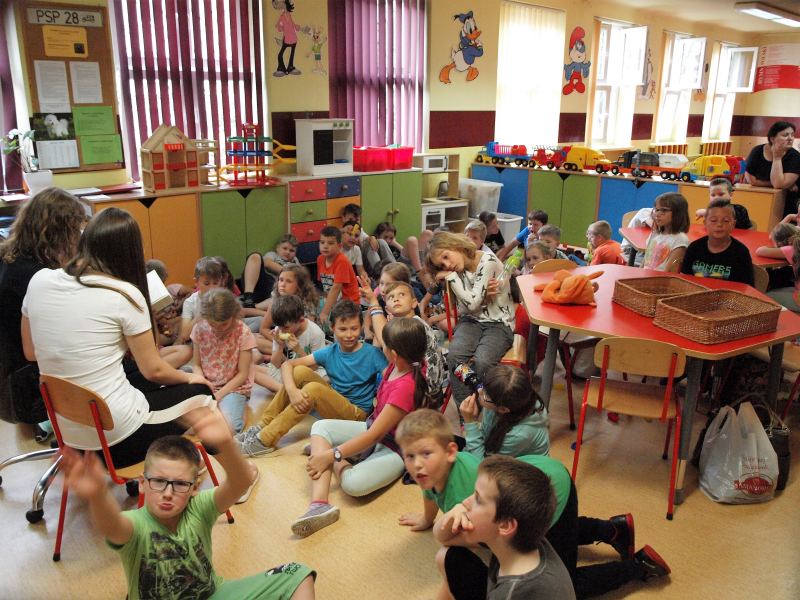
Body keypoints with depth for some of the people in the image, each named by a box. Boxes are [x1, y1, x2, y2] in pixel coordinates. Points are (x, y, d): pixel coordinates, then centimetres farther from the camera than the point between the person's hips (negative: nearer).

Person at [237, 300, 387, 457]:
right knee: (300, 371, -15)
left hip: (357, 413, -5)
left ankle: (265, 441, -22)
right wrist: (292, 390, -25)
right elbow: (287, 364, -5)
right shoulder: (329, 353, -1)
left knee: (313, 389, -29)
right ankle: (263, 426, -11)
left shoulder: (372, 354, -12)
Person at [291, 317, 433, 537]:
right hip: (373, 428, 10)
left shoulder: (405, 387, -35)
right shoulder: (400, 364, -12)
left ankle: (337, 462, 2)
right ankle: (319, 504, -22)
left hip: (394, 448, -10)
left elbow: (375, 435, -30)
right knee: (320, 427, -6)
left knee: (353, 483, -38)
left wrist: (331, 455, -26)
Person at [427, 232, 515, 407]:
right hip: (471, 321, 5)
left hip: (499, 323, -4)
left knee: (482, 362, -34)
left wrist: (451, 276, -10)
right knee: (455, 356, -28)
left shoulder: (488, 261, -12)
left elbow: (472, 303, -16)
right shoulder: (459, 270, 6)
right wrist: (483, 295, -17)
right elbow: (463, 309, 1)